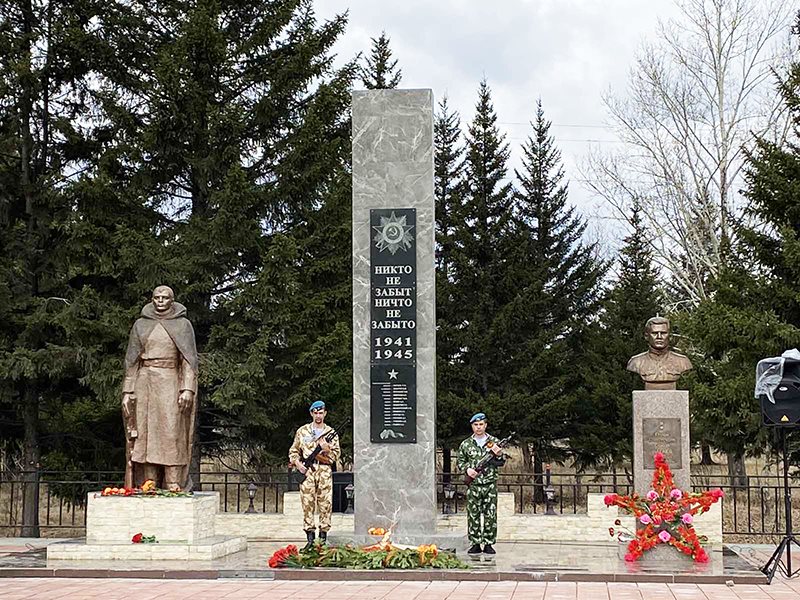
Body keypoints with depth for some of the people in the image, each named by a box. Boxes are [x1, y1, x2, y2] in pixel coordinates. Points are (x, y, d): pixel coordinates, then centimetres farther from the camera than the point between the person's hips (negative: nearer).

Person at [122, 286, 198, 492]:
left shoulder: (183, 325, 6)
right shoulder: (141, 325, 12)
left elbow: (189, 358, -1)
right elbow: (131, 360, 12)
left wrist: (188, 389, -12)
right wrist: (127, 391, 4)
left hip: (171, 384, -2)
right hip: (145, 384, 2)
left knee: (172, 435, -10)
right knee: (145, 434, -3)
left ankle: (174, 486, -12)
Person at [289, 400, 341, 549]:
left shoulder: (331, 433, 9)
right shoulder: (302, 431, 10)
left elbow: (336, 455, 5)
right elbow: (293, 451, 12)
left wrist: (327, 450, -13)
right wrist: (297, 463, -4)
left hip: (324, 472, 0)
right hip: (306, 472, 0)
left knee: (325, 505, -2)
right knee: (307, 504, -2)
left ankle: (323, 537, 4)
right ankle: (310, 538, 2)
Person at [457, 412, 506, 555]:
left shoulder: (494, 442, 7)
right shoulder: (466, 444, 7)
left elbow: (500, 463, 7)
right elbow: (460, 462, 12)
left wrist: (499, 455, -15)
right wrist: (467, 469, -8)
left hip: (490, 485, 0)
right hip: (473, 485, 0)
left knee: (490, 516, 0)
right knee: (473, 515, 1)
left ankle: (488, 544, 6)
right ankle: (475, 544, 7)